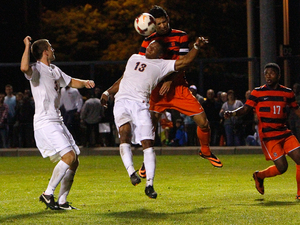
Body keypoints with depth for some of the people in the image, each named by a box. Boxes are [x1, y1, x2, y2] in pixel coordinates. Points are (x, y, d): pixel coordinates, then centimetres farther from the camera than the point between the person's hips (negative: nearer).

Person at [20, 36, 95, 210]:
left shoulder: (55, 70, 18)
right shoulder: (37, 69, -10)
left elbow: (71, 82, 32)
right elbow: (24, 68, -33)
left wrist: (84, 83, 11)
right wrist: (27, 46, -23)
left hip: (57, 122, 9)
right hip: (45, 124, -9)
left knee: (74, 162, 6)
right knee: (69, 156, -21)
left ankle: (62, 201, 12)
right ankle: (48, 194, -12)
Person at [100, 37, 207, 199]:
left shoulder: (162, 65, 14)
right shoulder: (134, 58, 27)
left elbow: (185, 61, 6)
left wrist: (196, 47, -4)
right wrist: (108, 92, 29)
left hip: (141, 105, -2)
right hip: (122, 101, 2)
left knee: (148, 143, -11)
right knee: (125, 131, -25)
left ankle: (149, 184, -8)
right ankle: (131, 172, -29)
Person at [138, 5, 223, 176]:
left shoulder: (181, 37, 3)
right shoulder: (149, 41, 3)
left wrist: (169, 81, -19)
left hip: (178, 87, 1)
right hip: (157, 89, -1)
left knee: (203, 121, -5)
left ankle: (205, 151, 22)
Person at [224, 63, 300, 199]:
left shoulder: (287, 93, 8)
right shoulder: (258, 92, -1)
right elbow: (246, 108, -2)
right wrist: (232, 113, -20)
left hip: (284, 132, 4)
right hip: (268, 135, -4)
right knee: (282, 167, -10)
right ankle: (259, 176, 20)